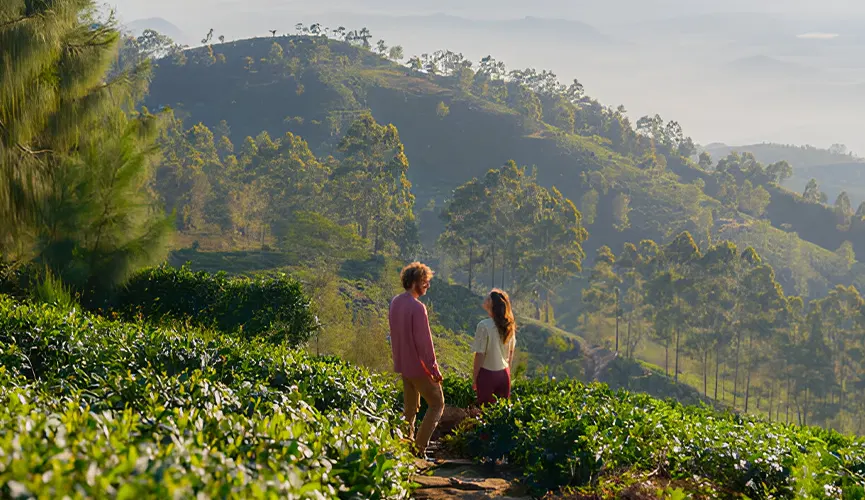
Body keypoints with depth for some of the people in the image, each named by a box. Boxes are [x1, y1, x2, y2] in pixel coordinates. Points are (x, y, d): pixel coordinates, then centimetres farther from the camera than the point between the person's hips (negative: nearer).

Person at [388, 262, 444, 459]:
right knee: (437, 404, 2)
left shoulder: (395, 302, 5)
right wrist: (434, 369, -16)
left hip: (403, 365, 8)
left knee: (410, 408, 16)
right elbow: (424, 341, -21)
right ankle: (419, 447, -4)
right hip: (419, 366, -8)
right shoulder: (417, 307, -22)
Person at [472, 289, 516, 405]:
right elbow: (511, 353, 9)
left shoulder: (484, 326, -19)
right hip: (504, 373, 5)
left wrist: (474, 379, -6)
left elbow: (480, 355, -15)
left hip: (487, 374, -5)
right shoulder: (509, 325, -1)